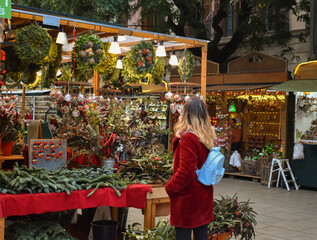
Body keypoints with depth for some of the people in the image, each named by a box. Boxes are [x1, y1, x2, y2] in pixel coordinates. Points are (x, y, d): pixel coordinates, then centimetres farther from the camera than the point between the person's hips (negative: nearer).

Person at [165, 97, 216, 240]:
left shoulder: (188, 138, -19)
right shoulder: (208, 137, 5)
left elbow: (186, 170, -22)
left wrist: (170, 187, -7)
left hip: (187, 198, -8)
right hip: (204, 196, 8)